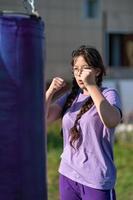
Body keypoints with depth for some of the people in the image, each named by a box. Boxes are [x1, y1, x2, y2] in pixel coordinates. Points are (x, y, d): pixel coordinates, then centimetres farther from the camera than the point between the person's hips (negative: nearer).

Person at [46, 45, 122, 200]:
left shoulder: (108, 94, -5)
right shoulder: (71, 96, 11)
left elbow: (112, 121, -27)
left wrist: (91, 85, -23)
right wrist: (50, 91, -12)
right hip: (67, 175, 5)